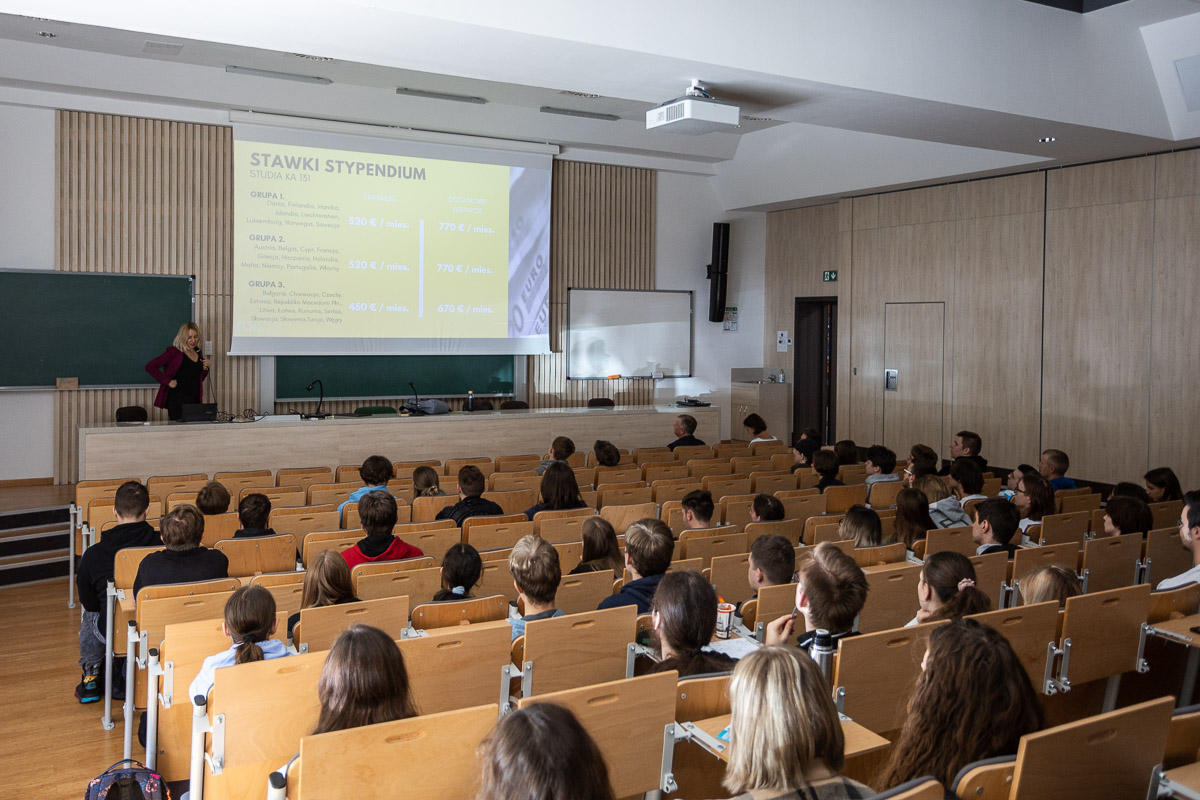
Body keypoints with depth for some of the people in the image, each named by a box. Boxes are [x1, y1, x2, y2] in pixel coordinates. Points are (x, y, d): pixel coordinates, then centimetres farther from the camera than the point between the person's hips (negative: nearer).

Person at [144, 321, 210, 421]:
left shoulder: (198, 353, 15)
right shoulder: (174, 352, -4)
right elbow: (150, 366, -8)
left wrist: (205, 368, 6)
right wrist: (167, 381, -12)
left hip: (195, 401, 6)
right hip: (178, 400, -6)